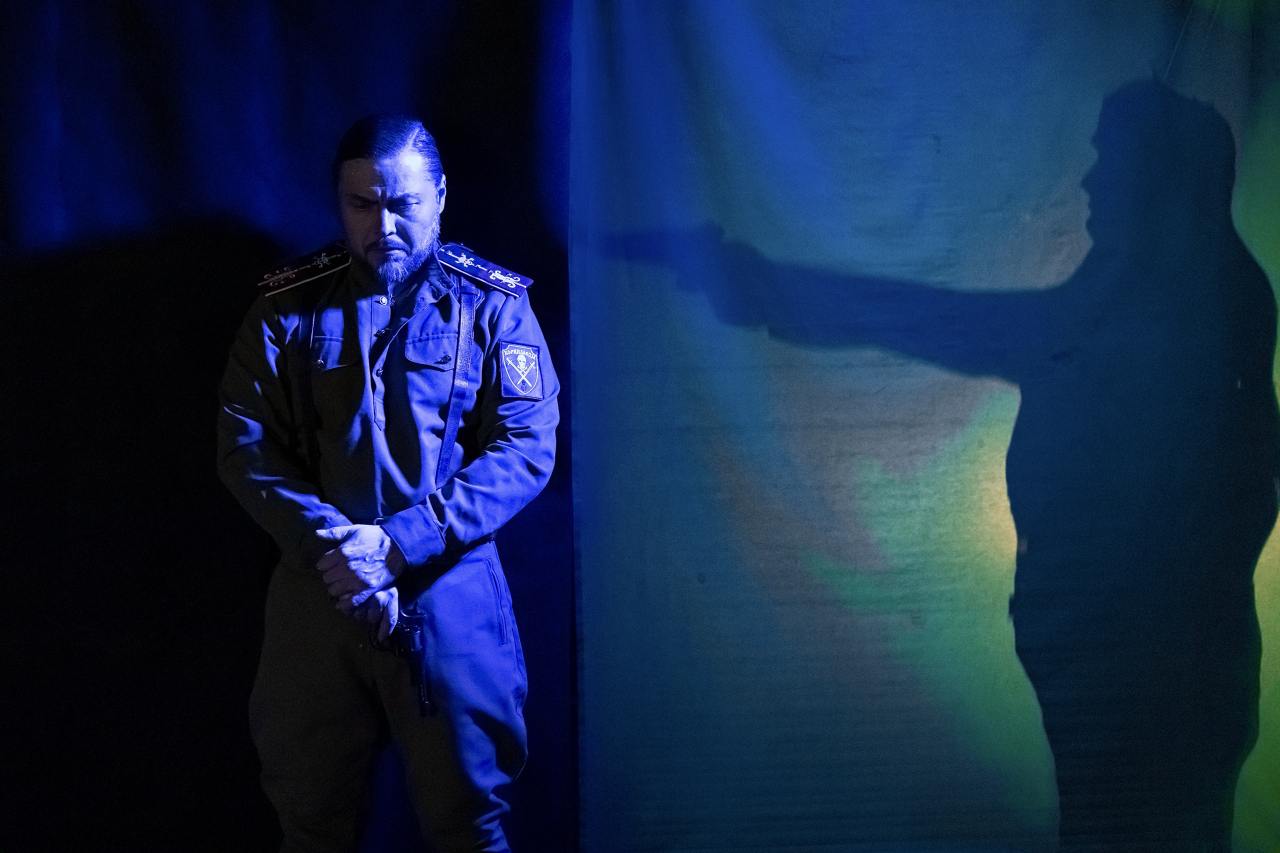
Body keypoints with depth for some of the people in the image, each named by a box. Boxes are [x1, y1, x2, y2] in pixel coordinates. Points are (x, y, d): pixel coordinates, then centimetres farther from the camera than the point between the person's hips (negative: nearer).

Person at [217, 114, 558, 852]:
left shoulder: (493, 306, 0)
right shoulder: (288, 310, 5)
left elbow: (527, 450, -8)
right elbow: (245, 447, 0)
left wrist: (400, 544, -17)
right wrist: (325, 542, -16)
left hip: (448, 594, -2)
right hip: (316, 593, 2)